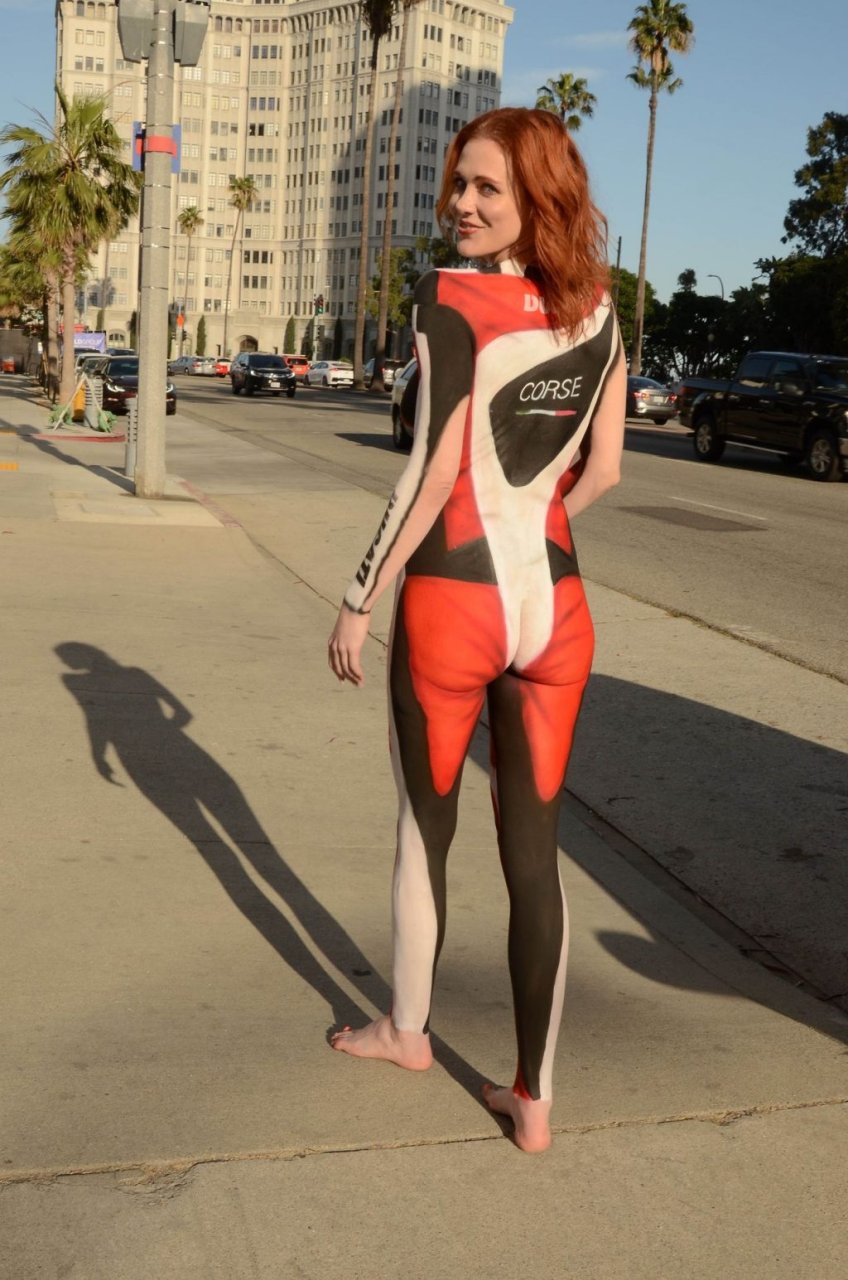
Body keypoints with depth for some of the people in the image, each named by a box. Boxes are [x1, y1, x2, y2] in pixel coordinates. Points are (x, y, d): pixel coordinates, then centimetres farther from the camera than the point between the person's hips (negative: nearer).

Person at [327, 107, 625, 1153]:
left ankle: (406, 1028, 37)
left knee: (425, 824, 16)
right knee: (533, 847, 9)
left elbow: (433, 471, -17)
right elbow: (603, 470, 10)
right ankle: (534, 1097, 18)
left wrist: (359, 600, -9)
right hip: (554, 606, 5)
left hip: (452, 600, -5)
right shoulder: (599, 312, 6)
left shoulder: (449, 299, -13)